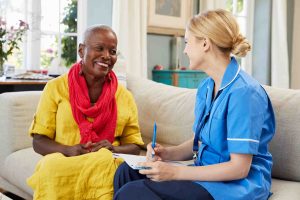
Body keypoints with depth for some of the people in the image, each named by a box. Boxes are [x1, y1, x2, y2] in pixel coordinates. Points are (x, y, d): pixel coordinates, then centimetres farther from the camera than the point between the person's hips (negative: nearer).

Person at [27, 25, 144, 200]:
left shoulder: (125, 96, 8)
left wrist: (113, 149, -13)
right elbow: (39, 141, 3)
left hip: (107, 165, 1)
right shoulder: (56, 88, 4)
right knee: (52, 168, -35)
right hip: (61, 163, 0)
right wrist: (68, 150, -17)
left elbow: (135, 146, 9)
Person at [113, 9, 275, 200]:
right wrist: (168, 152, -3)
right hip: (207, 172, 8)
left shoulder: (243, 92, -19)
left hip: (238, 184, -8)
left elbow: (240, 168, -20)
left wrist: (175, 172, -20)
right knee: (127, 171, -7)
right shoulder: (205, 87, 9)